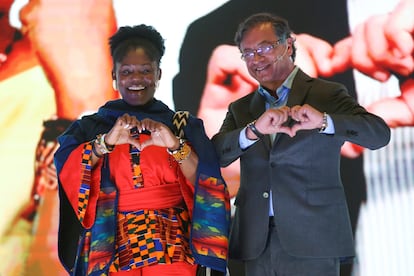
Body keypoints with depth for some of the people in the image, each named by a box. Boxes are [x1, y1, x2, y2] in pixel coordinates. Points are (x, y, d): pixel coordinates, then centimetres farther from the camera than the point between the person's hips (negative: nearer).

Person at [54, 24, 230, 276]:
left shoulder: (183, 125, 10)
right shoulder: (91, 127, 10)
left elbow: (204, 182, -2)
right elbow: (67, 169, -6)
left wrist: (176, 145, -18)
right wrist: (106, 142, -21)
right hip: (110, 247, 0)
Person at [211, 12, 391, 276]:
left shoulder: (327, 94, 3)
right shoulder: (240, 109, 14)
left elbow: (380, 133, -10)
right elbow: (216, 155, -1)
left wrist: (323, 121, -26)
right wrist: (253, 131, -20)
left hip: (312, 241, -3)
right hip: (257, 244, 3)